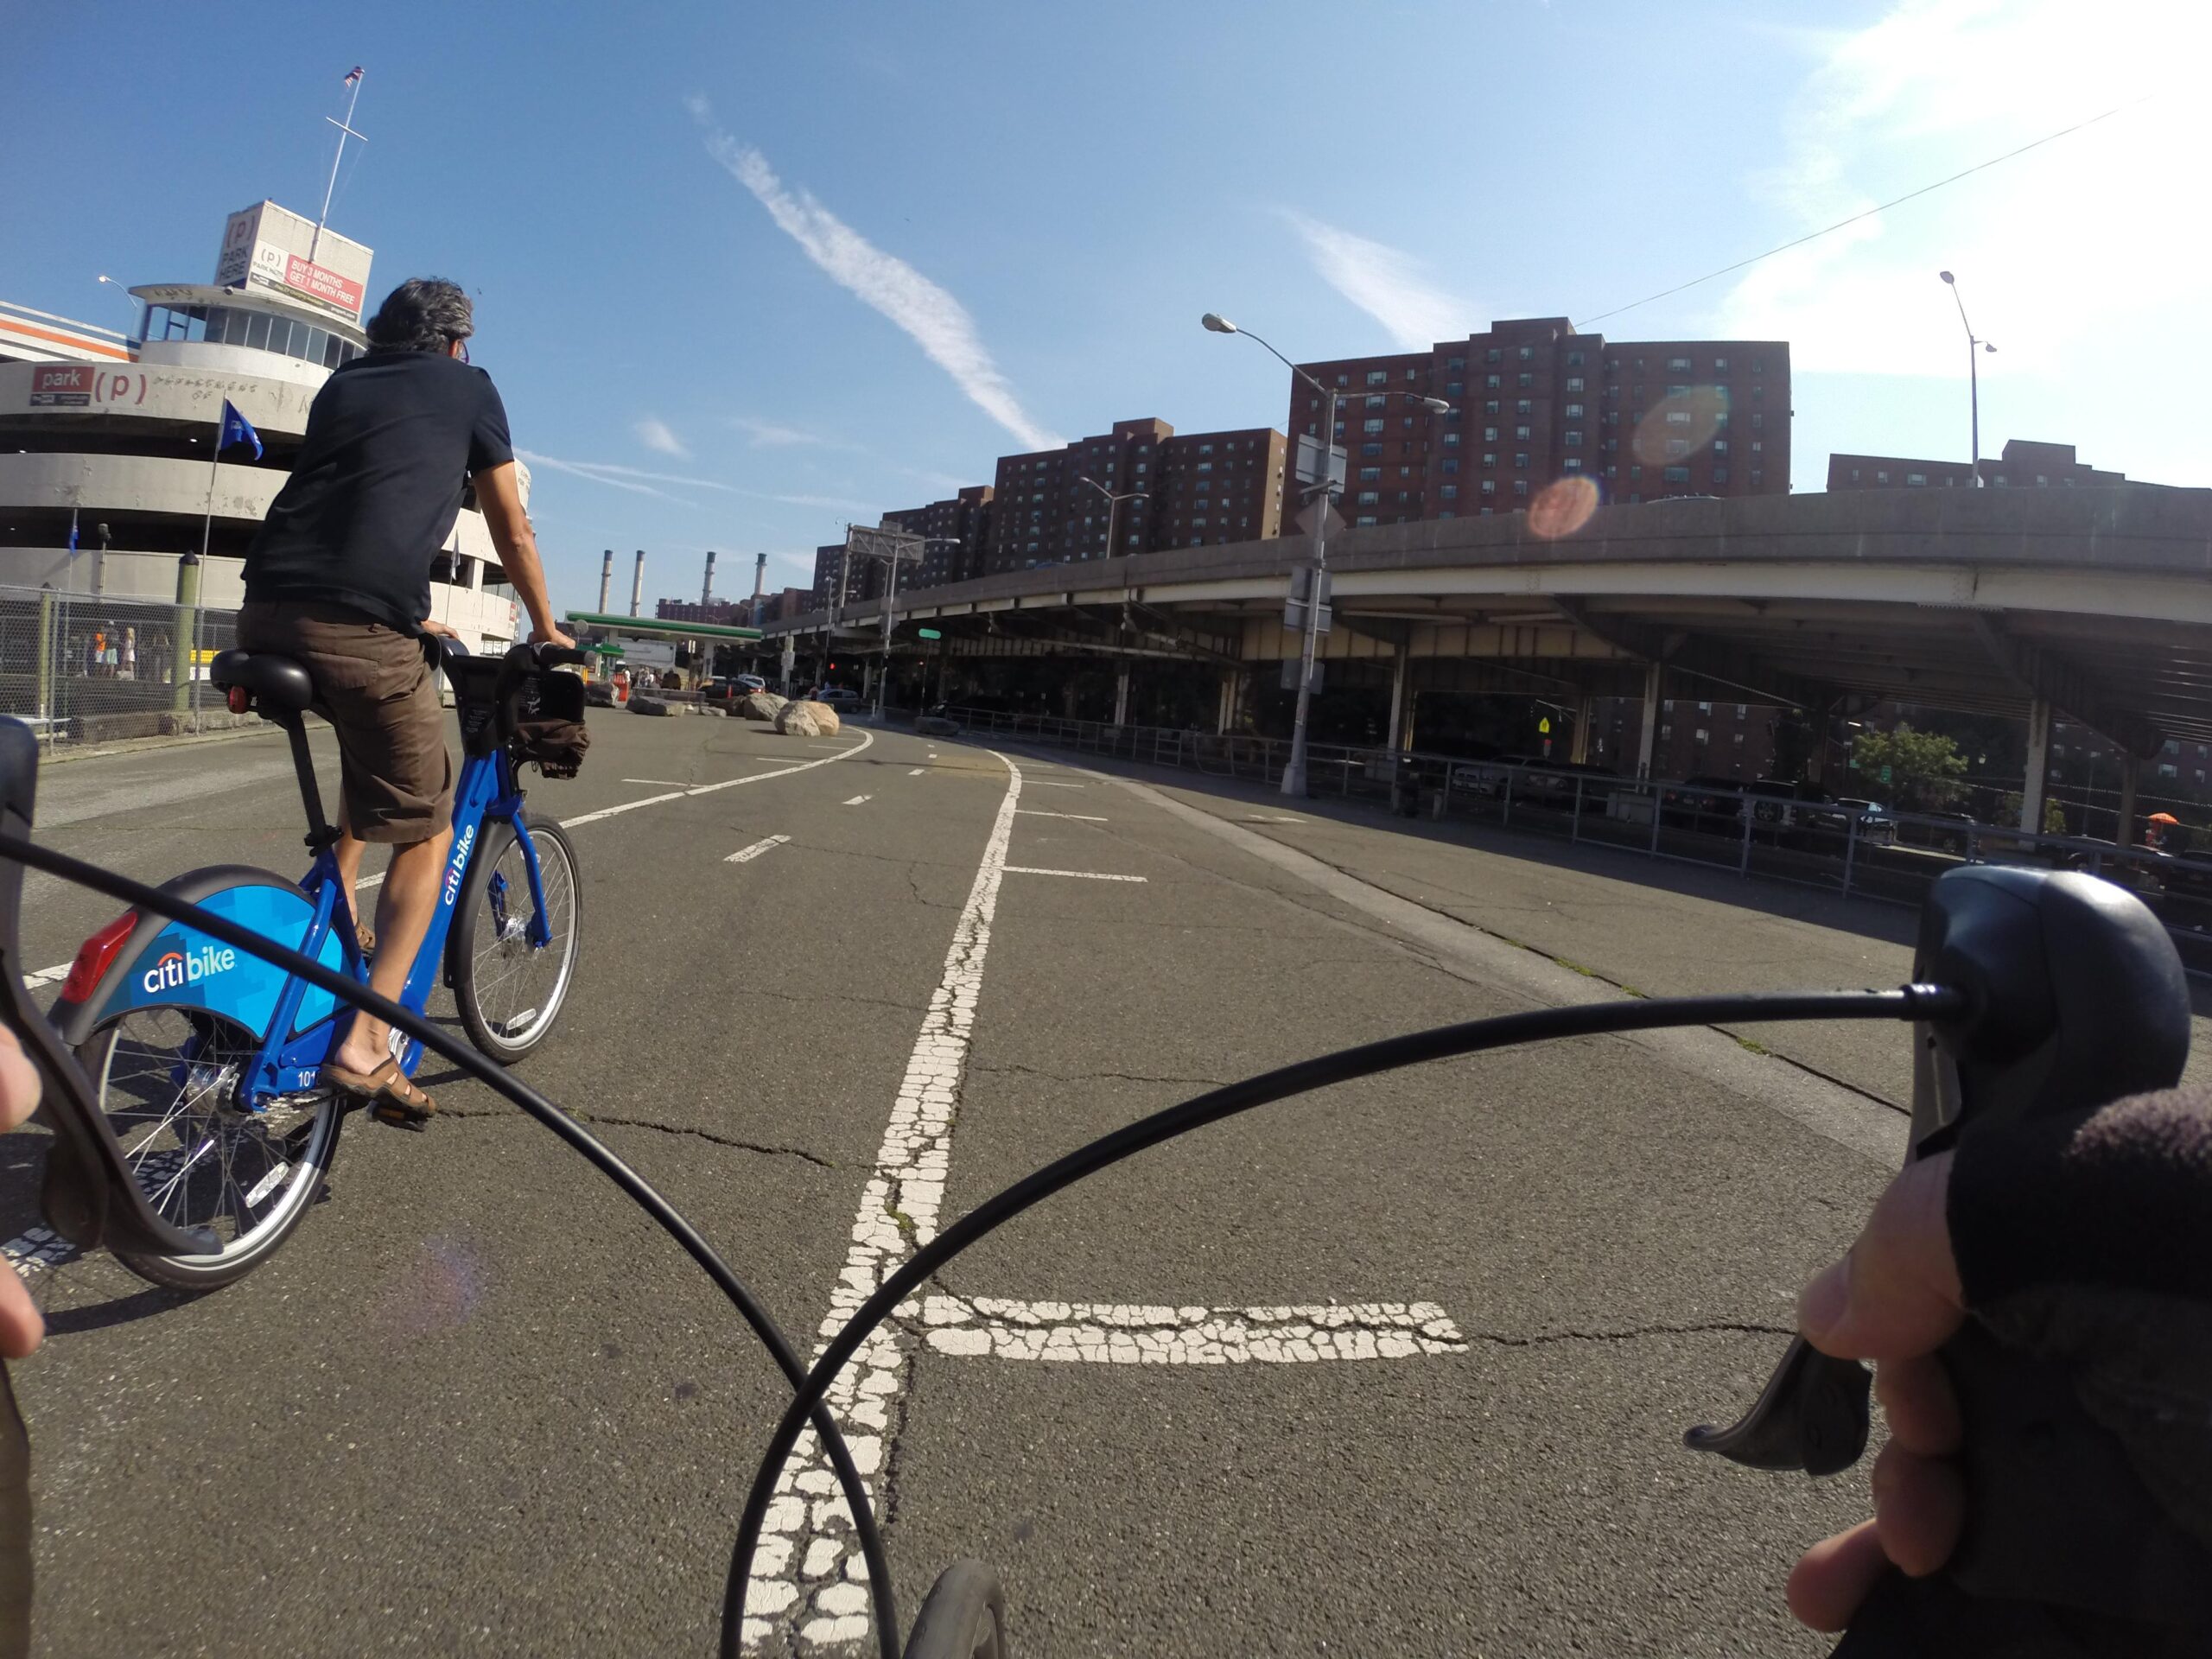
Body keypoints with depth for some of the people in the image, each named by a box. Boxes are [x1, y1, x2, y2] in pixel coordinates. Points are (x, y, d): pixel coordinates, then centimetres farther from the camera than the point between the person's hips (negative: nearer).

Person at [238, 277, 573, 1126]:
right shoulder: (469, 389, 14)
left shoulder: (339, 385, 27)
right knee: (426, 835, 5)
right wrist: (545, 627, 30)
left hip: (265, 616, 6)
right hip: (360, 627, -6)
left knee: (370, 740, 36)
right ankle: (365, 1045, -4)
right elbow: (512, 531, 16)